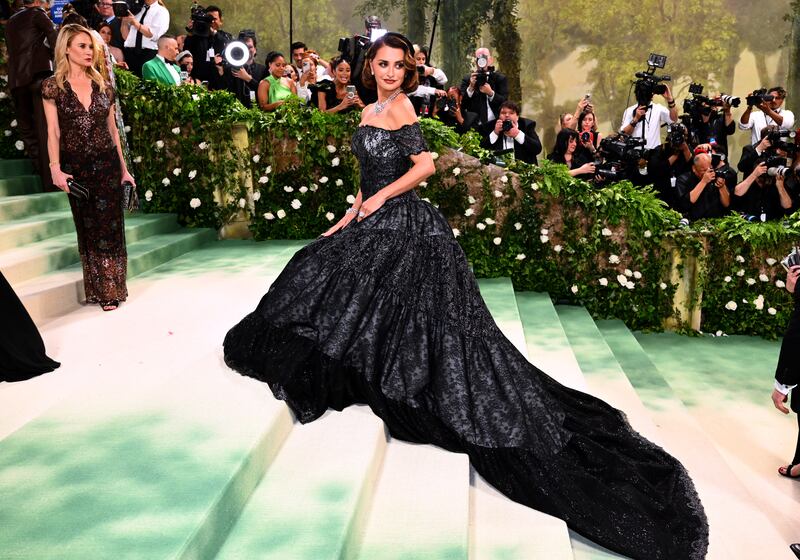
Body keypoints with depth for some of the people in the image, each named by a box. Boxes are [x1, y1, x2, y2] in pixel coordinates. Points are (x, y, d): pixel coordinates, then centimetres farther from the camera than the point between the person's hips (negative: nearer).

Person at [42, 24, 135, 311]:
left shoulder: (103, 86, 7)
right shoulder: (53, 86, -1)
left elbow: (113, 130, 11)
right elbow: (53, 131, -6)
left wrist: (124, 168, 10)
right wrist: (55, 168, -18)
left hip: (107, 163, 2)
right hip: (76, 166, -2)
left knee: (109, 226, 0)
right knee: (88, 228, 6)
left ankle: (111, 290, 7)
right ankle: (98, 289, 16)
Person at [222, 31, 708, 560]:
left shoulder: (401, 106, -10)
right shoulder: (370, 111, 16)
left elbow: (425, 166, -20)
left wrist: (379, 199, -13)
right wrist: (349, 218, 17)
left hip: (404, 227, -9)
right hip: (374, 226, 9)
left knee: (417, 319, -6)